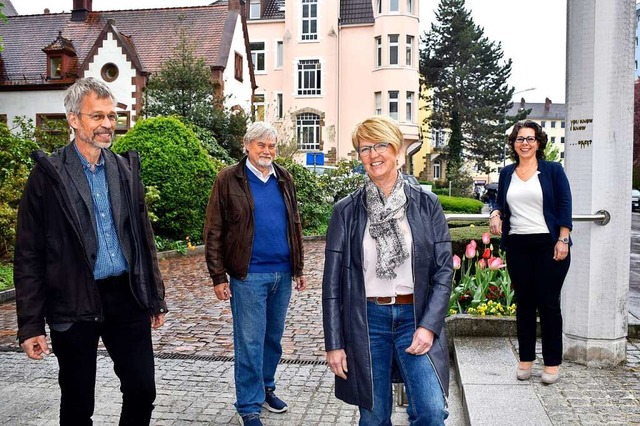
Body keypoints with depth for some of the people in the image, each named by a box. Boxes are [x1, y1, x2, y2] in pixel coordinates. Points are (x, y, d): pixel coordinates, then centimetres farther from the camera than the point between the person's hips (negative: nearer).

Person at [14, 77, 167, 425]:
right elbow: (28, 256, -6)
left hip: (127, 297, 4)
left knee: (142, 391, 9)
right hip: (74, 305, -3)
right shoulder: (48, 175, -6)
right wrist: (31, 325, -9)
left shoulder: (126, 169, 8)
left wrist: (156, 299, 12)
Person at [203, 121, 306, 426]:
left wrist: (298, 268, 15)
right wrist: (218, 276, -10)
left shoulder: (284, 179, 11)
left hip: (282, 274, 5)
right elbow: (214, 231, -5)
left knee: (273, 338, 16)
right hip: (248, 275, -5)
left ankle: (266, 387, 34)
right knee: (249, 343, 2)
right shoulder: (229, 179, -4)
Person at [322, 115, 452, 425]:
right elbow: (332, 281, 2)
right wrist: (333, 343, -1)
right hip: (365, 321, 0)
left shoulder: (426, 204, 2)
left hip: (416, 317, 0)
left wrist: (429, 325, -10)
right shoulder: (346, 211, 1)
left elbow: (444, 270, 1)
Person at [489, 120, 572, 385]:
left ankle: (552, 363, 12)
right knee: (524, 303, 9)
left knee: (548, 303, 1)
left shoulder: (552, 170, 2)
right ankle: (526, 359, 19)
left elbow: (565, 206, -3)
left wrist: (562, 240, -11)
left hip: (548, 244, -3)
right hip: (517, 246, 3)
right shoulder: (507, 174, 12)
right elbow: (501, 204, 20)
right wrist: (496, 215, -2)